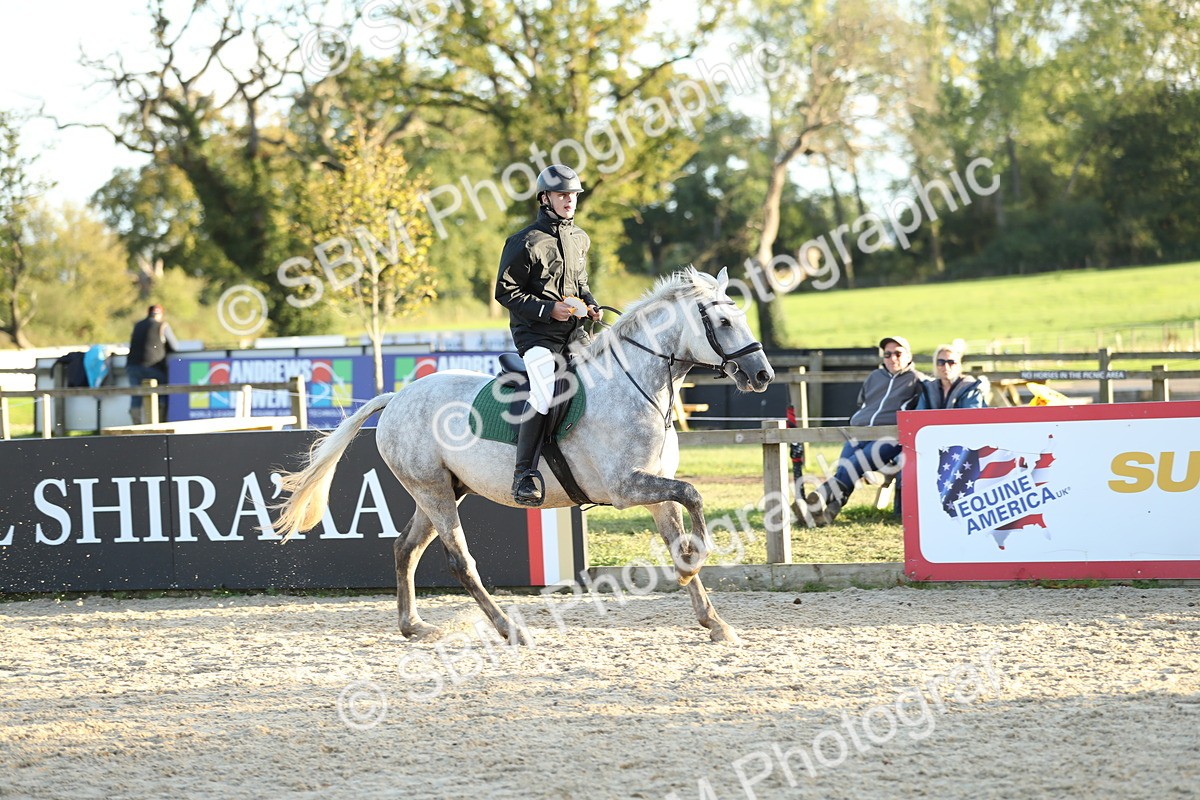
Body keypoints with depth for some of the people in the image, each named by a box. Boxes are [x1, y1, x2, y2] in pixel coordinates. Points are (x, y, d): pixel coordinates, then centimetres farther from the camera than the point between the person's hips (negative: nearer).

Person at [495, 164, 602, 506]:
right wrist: (548, 309, -17)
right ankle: (523, 475, -27)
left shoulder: (580, 240, 15)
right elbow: (506, 291, -7)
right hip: (535, 334, -8)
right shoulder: (526, 242, -7)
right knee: (545, 392, -29)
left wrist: (590, 305, 7)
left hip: (573, 332, 8)